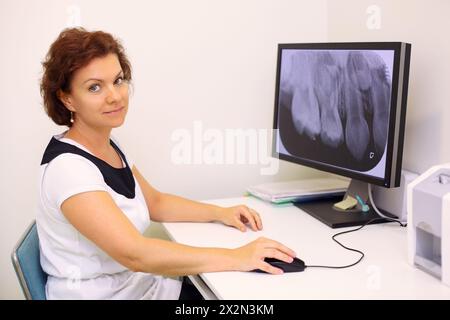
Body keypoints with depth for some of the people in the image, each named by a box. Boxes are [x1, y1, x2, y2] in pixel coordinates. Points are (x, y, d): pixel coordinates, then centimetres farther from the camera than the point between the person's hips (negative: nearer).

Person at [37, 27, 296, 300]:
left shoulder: (109, 145, 4)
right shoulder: (67, 166, -24)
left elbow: (154, 202, 14)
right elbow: (135, 254, -32)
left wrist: (220, 213, 1)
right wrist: (235, 258, -31)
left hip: (143, 282, 8)